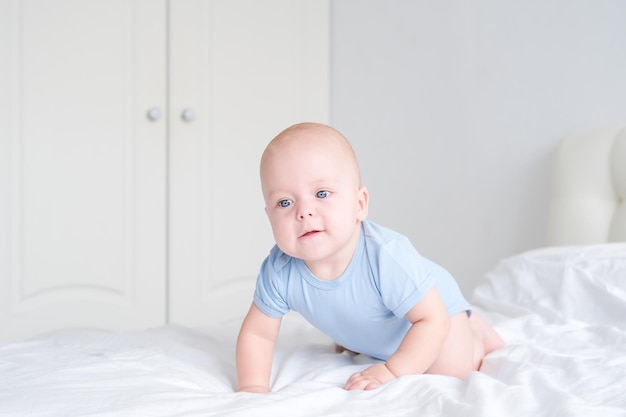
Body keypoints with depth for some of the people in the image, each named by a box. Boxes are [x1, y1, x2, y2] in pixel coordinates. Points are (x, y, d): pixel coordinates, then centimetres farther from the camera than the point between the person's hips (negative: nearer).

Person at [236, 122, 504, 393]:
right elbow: (257, 333, -19)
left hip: (433, 305, -5)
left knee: (450, 370, -16)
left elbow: (434, 319, -38)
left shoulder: (387, 257, -46)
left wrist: (392, 372, -43)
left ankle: (474, 331, 13)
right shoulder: (279, 271, -32)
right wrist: (252, 386, -33)